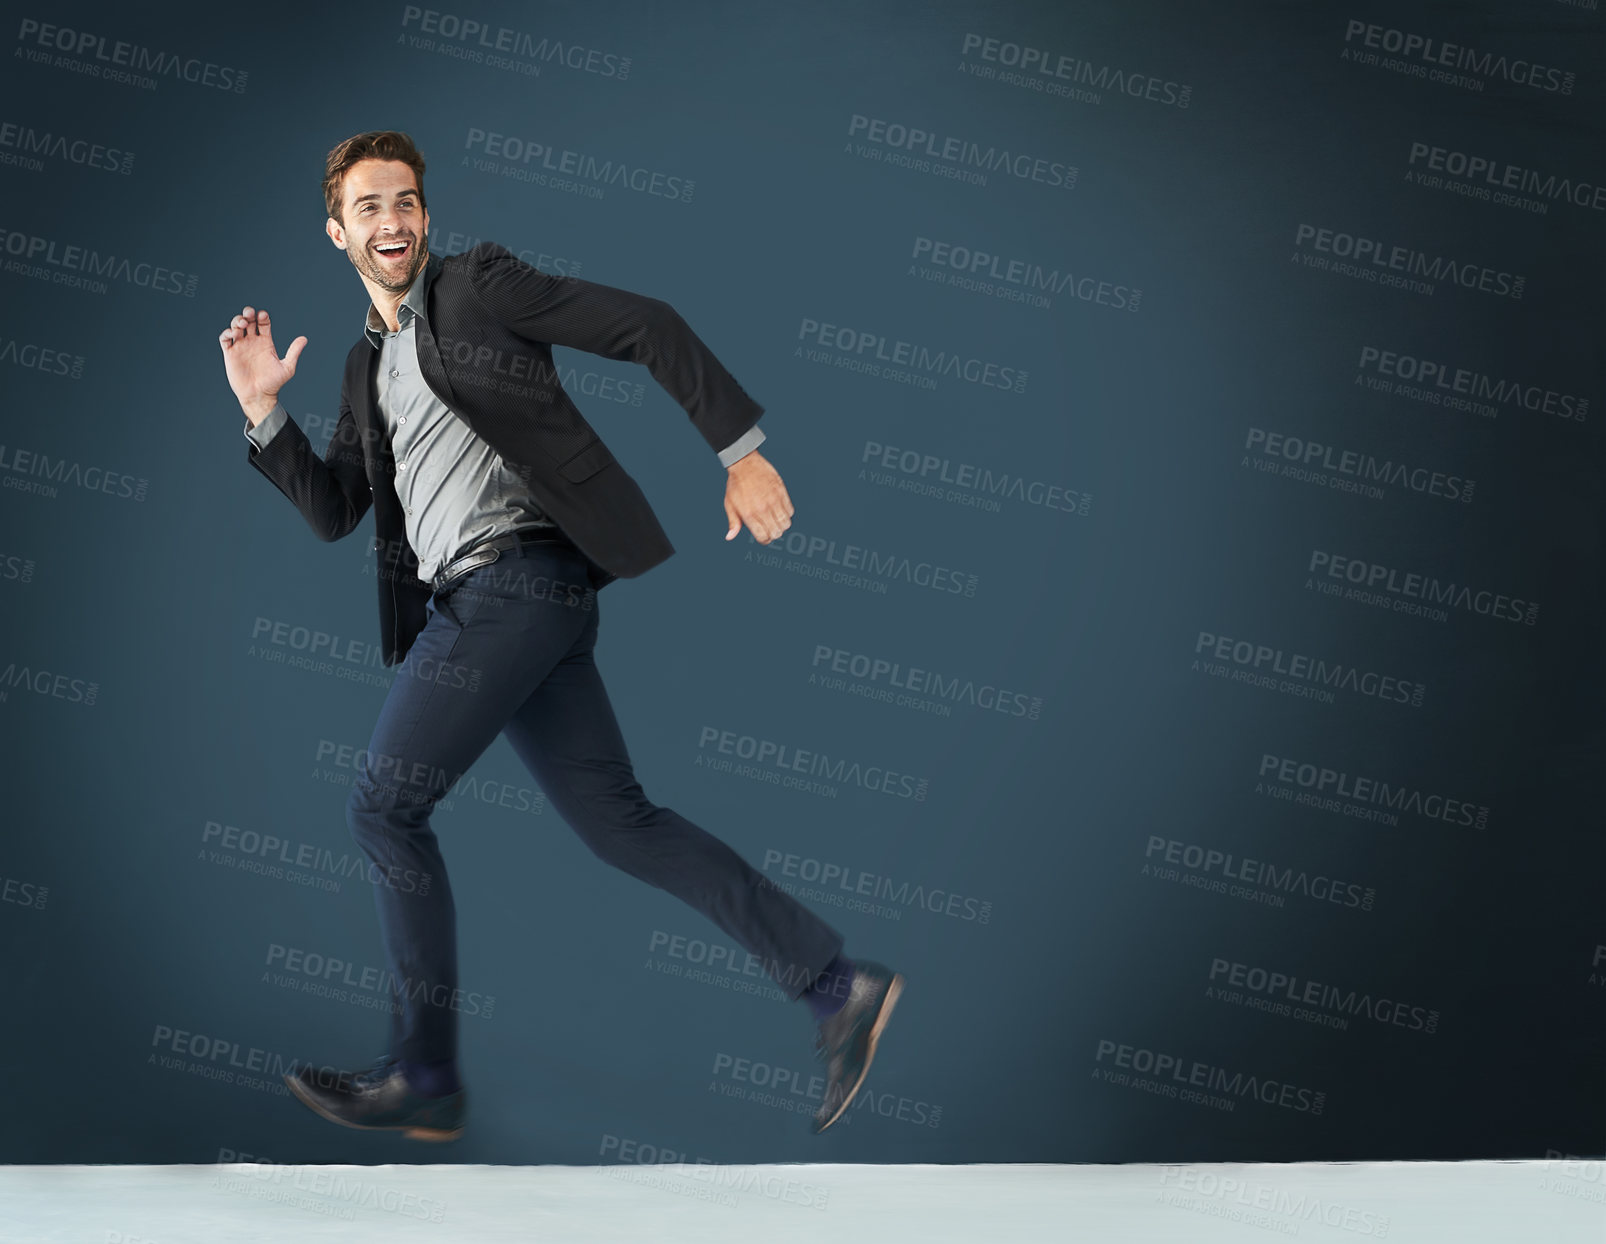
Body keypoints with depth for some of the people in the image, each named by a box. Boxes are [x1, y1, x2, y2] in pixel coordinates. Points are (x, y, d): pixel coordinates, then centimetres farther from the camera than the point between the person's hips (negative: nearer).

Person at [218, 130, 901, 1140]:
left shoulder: (473, 287, 2)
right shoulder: (369, 363, 25)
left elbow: (650, 328, -3)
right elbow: (333, 511, 22)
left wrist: (742, 451, -9)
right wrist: (264, 411, 10)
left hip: (515, 575, -8)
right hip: (474, 603, 8)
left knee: (384, 809, -5)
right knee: (616, 820, 3)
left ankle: (424, 1076, 6)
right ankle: (837, 984, 5)